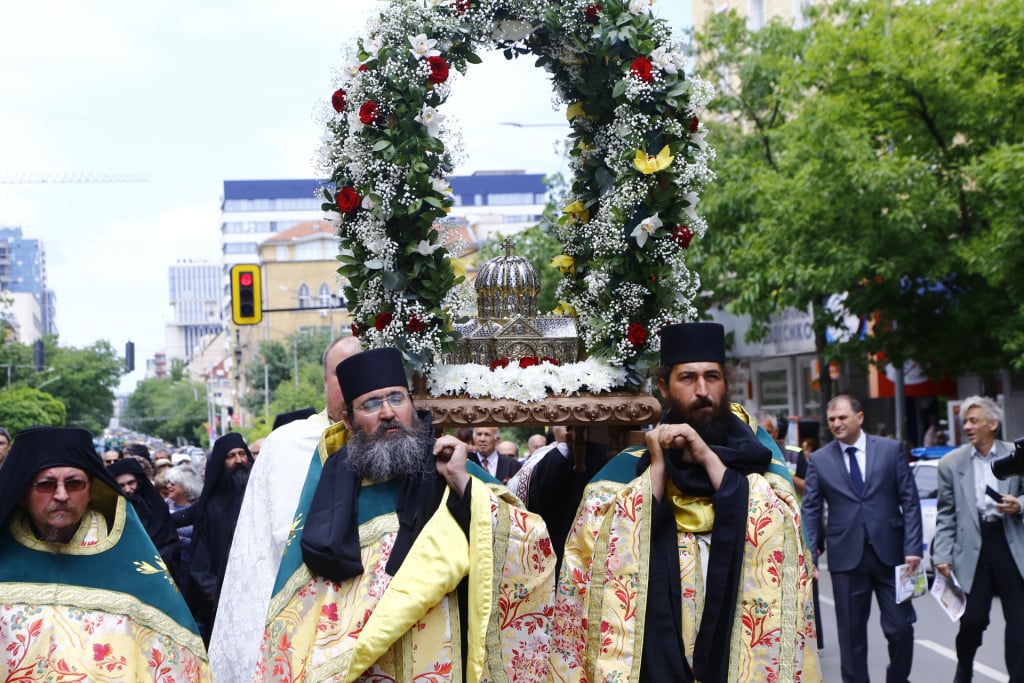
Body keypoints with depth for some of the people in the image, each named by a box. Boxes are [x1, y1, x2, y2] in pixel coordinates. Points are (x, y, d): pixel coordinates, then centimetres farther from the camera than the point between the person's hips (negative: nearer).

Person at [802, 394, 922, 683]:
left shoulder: (891, 450, 4)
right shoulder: (819, 459, 5)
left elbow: (909, 501, 2)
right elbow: (811, 511, 4)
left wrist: (913, 547, -6)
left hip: (889, 552, 0)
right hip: (846, 556, 0)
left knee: (900, 627, 1)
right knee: (851, 632, 4)